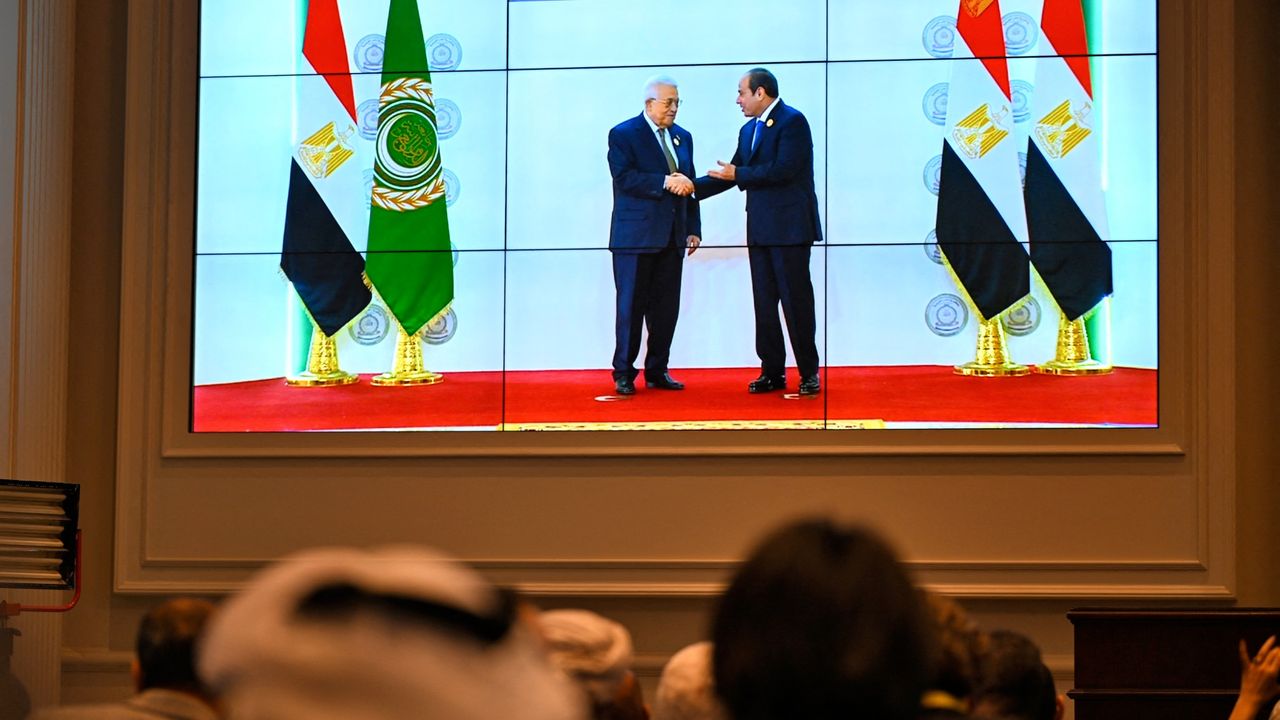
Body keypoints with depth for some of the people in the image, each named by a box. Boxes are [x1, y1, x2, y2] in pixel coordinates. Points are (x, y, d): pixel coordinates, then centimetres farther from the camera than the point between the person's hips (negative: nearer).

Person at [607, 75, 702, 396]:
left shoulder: (682, 137, 16)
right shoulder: (623, 135, -4)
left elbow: (687, 186, 17)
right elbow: (624, 178, -17)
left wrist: (693, 229, 11)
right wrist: (665, 182, -23)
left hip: (672, 237, 6)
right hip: (636, 237, -6)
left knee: (666, 307, 6)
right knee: (631, 306, -1)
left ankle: (657, 370, 14)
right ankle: (623, 373, 5)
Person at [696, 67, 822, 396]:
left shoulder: (792, 122, -9)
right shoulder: (749, 130, 17)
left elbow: (784, 169, -20)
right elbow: (731, 172, 20)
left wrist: (739, 175, -12)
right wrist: (691, 187, 12)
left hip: (789, 227, -9)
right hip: (760, 229, 9)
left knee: (796, 300, -5)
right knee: (764, 303, 8)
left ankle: (809, 373, 1)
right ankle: (772, 372, 13)